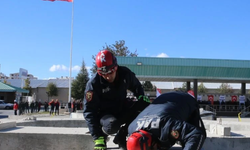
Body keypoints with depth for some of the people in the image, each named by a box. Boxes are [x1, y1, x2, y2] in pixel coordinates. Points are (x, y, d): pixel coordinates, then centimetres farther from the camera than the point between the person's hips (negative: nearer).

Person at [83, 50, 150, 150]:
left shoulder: (125, 73, -14)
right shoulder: (93, 83, -23)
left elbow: (136, 87, 10)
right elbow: (89, 112, -23)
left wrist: (142, 97, -12)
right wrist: (97, 139, -30)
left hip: (122, 108, 5)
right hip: (104, 113, -5)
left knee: (146, 107, -20)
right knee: (112, 125, -39)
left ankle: (121, 137, -4)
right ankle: (102, 135, 1)